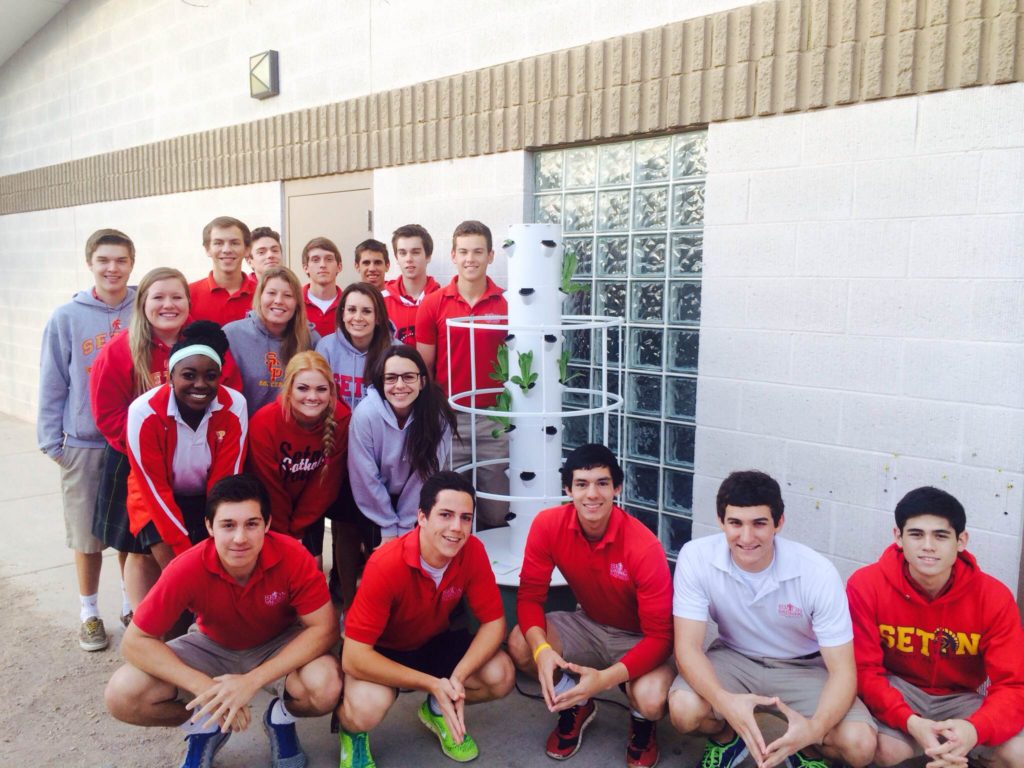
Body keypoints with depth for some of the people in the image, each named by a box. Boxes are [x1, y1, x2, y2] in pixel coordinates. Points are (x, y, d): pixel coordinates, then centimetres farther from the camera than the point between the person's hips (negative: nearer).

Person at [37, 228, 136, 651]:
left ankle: (135, 602, 31)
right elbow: (52, 386, -1)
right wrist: (52, 441, -1)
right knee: (87, 536, 10)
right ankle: (89, 612, 28)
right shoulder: (66, 318, -5)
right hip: (84, 445, 0)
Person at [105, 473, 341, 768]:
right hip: (213, 648, 2)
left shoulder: (292, 556, -31)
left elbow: (324, 628, -27)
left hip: (280, 646, -1)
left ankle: (282, 717, 5)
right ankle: (204, 726, 10)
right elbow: (135, 641, -21)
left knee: (326, 688, -33)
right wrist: (204, 687, -33)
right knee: (123, 696, -20)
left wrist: (252, 680, -36)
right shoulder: (188, 569, -29)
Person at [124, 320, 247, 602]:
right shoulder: (144, 412, -27)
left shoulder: (234, 406, -25)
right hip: (156, 495, -1)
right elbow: (155, 488, -20)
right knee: (168, 556, -19)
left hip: (209, 496, 1)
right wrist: (185, 549, -20)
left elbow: (226, 479, -16)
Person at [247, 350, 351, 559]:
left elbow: (328, 482, -13)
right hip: (271, 509, -1)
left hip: (311, 508, 2)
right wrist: (283, 534, -8)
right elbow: (269, 487, -16)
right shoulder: (264, 422, -27)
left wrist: (297, 530, -9)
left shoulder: (341, 419, -22)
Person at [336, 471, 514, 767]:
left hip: (435, 642, 4)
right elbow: (354, 656, -33)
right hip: (381, 650, -4)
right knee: (366, 709, -35)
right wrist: (431, 683, -35)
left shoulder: (473, 551, -21)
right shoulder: (386, 566, -34)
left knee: (502, 676, -18)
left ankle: (438, 710, 13)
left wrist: (458, 676, -31)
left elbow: (493, 622, -14)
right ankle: (352, 729, 5)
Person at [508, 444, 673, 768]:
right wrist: (542, 650, -34)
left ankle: (642, 725, 9)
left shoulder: (644, 547, -30)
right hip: (588, 625, 4)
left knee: (651, 700, -33)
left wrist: (604, 679, -39)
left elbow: (660, 635, -26)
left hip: (638, 639, -3)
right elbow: (530, 595, -14)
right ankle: (577, 705, 9)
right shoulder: (548, 525, -20)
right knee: (519, 644, -22)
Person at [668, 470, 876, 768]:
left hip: (803, 667, 0)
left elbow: (842, 671, -21)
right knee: (684, 710, -29)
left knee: (859, 744, -25)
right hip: (733, 658, 1)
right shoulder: (696, 557, -23)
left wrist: (814, 728, -43)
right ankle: (727, 738, 8)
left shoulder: (817, 573, -25)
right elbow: (687, 646, -23)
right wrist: (724, 701, -44)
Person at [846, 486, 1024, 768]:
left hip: (960, 699, 2)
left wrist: (974, 729, -40)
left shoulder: (993, 597, -15)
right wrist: (910, 722, -36)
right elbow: (865, 670, -17)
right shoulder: (866, 585, -20)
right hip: (896, 691, -2)